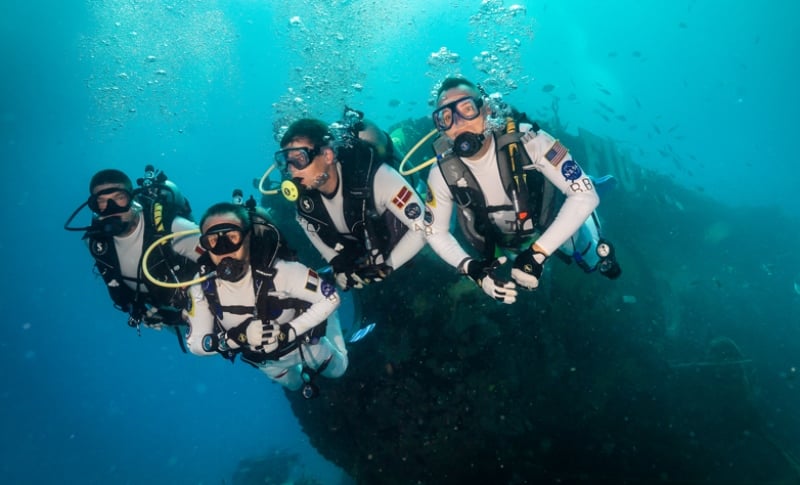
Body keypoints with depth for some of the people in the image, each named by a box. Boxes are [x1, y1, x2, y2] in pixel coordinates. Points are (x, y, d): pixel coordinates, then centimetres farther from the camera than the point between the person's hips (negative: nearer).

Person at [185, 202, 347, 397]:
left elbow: (331, 298, -34)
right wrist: (233, 337, -41)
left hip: (304, 344, -3)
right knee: (294, 385, 36)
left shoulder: (278, 271, -43)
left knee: (337, 370, 30)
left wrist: (288, 331, -42)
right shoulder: (202, 286, -31)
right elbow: (194, 343, -21)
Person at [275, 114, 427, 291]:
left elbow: (423, 226, -32)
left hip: (408, 259, -4)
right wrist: (337, 264, -9)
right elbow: (312, 229, 3)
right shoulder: (301, 196, -22)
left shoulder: (375, 177, -40)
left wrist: (387, 266, -27)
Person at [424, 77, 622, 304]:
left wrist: (537, 252, -43)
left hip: (557, 223, -2)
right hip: (507, 243, 2)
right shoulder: (442, 174, -31)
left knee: (605, 266, 23)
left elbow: (586, 195, -36)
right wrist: (472, 268, -33)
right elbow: (436, 233, -16)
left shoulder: (525, 140, -39)